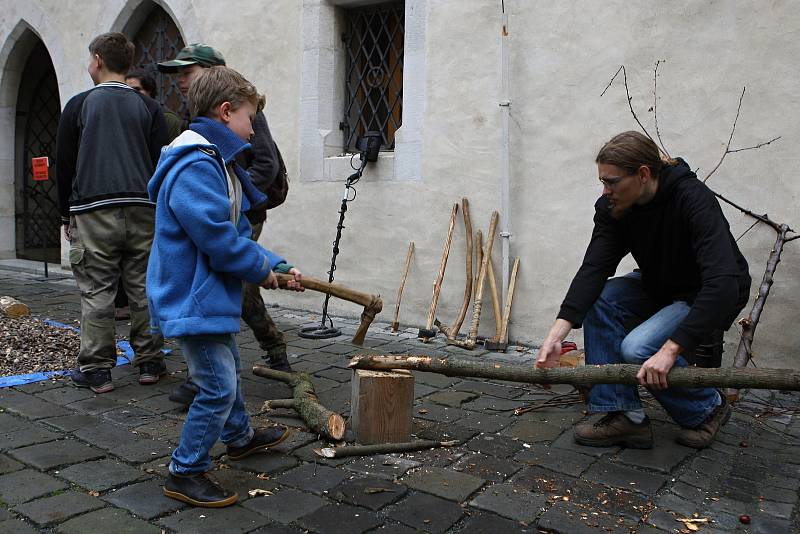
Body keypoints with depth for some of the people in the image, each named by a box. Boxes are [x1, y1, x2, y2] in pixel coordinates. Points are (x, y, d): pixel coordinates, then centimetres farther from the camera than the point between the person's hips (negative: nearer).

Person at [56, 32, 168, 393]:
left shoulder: (79, 105, 6)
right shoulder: (148, 107, 10)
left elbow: (64, 164, 8)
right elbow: (162, 163, 8)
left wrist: (67, 214, 16)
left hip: (93, 211, -2)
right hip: (143, 211, 2)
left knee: (96, 292, 1)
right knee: (144, 289, 6)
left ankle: (96, 370, 5)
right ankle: (149, 363, 11)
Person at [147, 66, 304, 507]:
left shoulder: (215, 163, 12)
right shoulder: (195, 168, -23)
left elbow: (238, 232, 13)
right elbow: (219, 240, -28)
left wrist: (278, 267, 4)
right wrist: (264, 271, -13)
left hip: (208, 295, 11)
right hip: (192, 300, -11)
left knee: (228, 368, 26)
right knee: (218, 387, -5)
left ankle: (240, 437, 47)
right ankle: (185, 473, 11)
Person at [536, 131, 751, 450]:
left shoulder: (693, 200, -33)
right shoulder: (612, 207, -15)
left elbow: (723, 283, -41)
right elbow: (594, 268, -24)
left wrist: (670, 350, -47)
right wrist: (558, 333, -36)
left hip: (713, 296, -6)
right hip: (659, 284, 6)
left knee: (638, 348, -27)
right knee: (598, 300, -20)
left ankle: (707, 407, 3)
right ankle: (625, 415, -12)